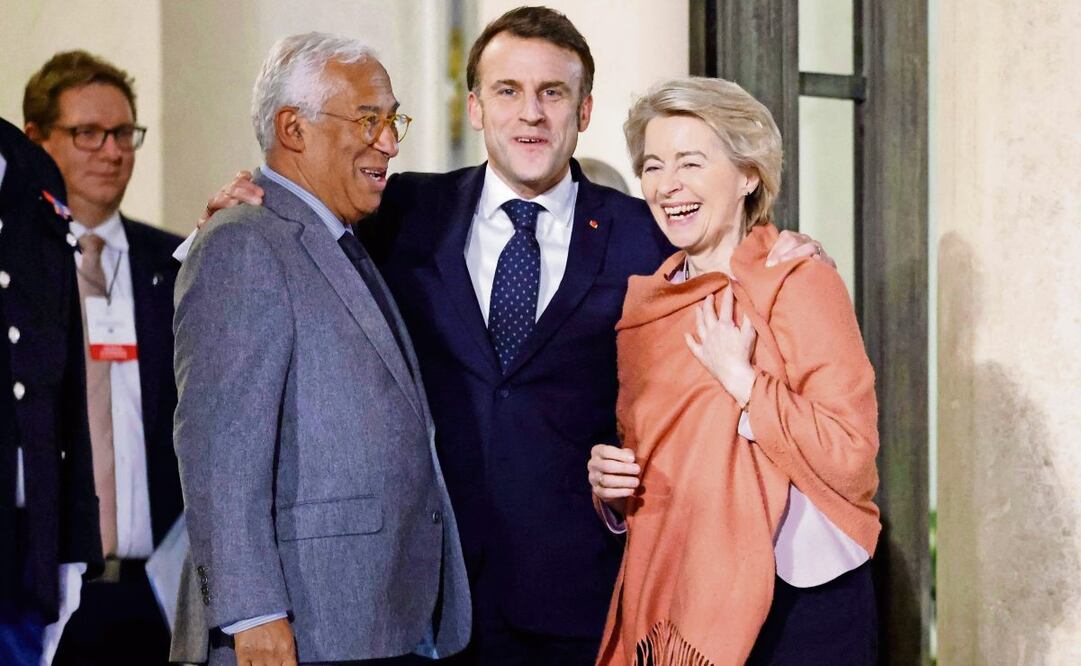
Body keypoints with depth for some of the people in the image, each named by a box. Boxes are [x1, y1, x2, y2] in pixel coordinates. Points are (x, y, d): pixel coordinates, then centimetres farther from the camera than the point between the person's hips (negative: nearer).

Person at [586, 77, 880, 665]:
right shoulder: (644, 300, 7)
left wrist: (740, 378, -19)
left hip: (796, 611, -5)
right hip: (669, 606, 5)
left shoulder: (800, 285, -10)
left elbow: (851, 461, -17)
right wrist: (609, 481, -1)